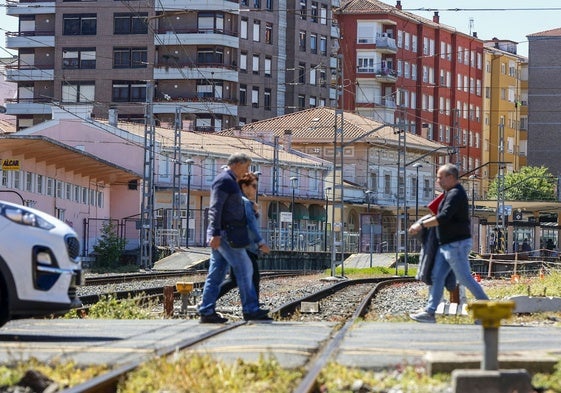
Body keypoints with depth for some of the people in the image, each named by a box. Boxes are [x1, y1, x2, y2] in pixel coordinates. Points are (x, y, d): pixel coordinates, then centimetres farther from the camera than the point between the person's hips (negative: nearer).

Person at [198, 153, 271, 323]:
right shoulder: (224, 180, -12)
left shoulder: (229, 181, 21)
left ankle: (206, 311, 5)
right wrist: (216, 233, -25)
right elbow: (215, 208, -19)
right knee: (244, 269, -6)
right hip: (226, 233, -10)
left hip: (223, 235, 10)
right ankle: (250, 310, -3)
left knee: (216, 274, 7)